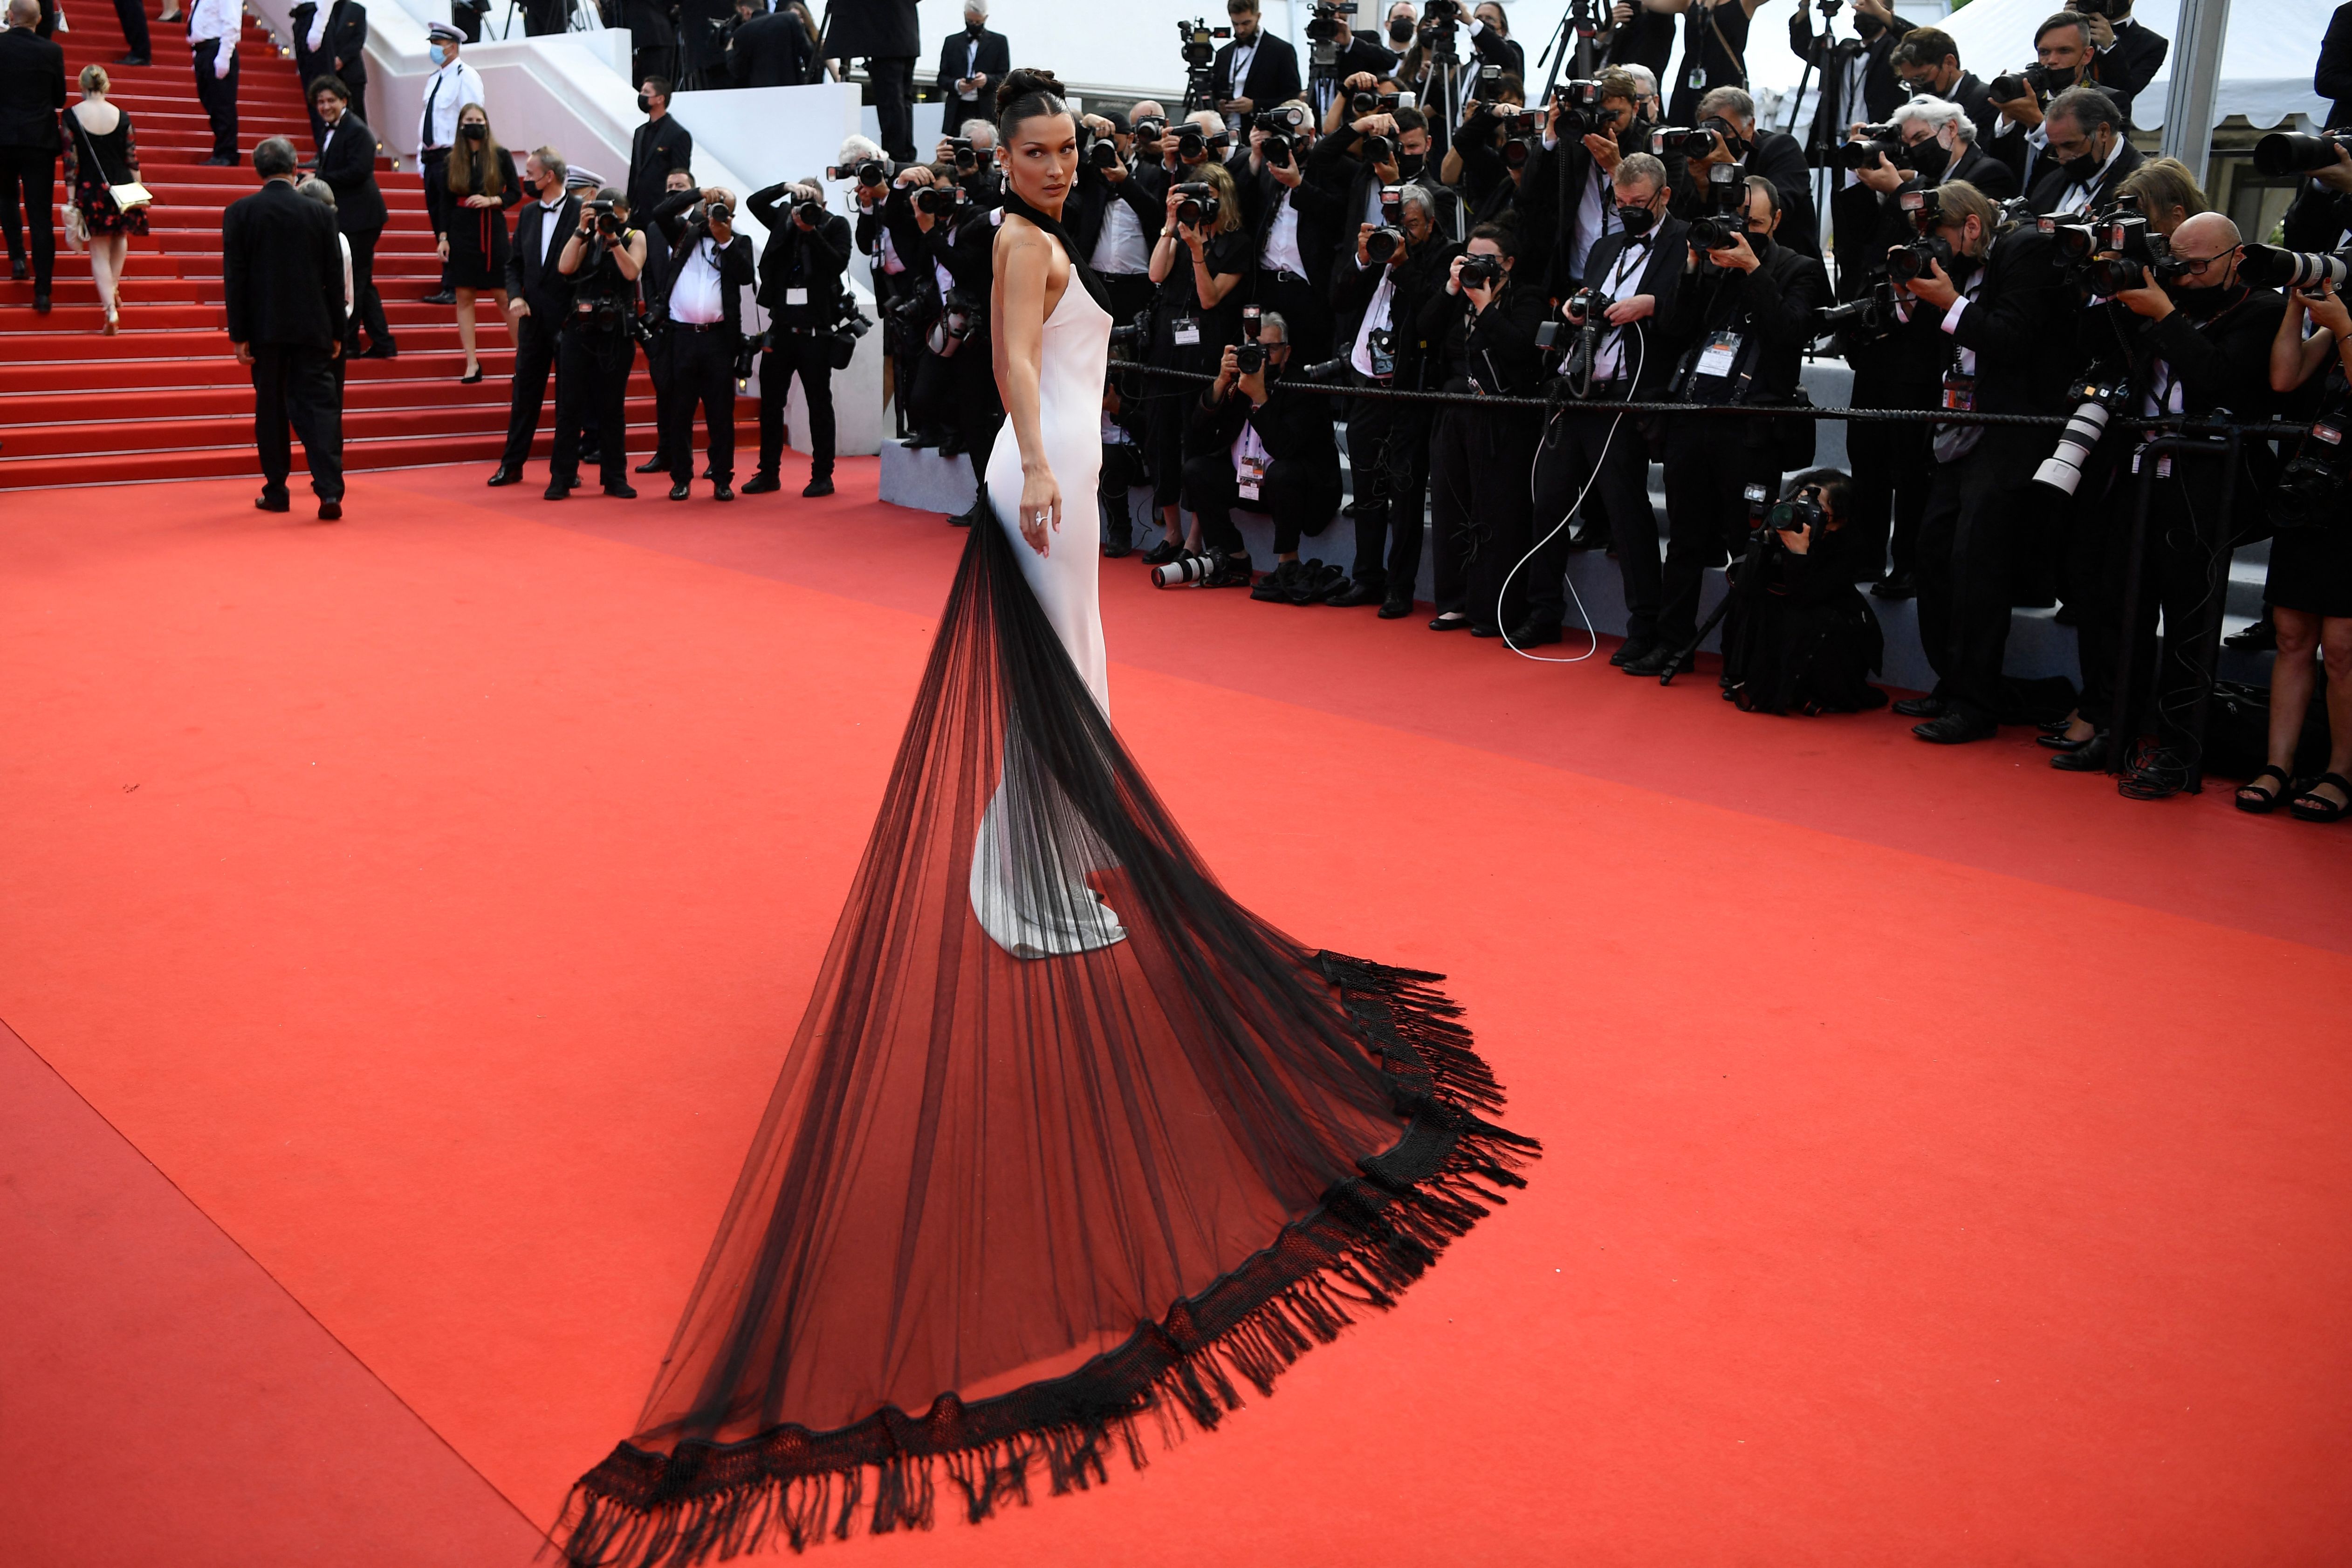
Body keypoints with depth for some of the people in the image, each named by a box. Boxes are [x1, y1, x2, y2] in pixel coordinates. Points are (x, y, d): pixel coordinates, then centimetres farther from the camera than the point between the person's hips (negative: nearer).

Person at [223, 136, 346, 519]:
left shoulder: (239, 212, -2)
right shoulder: (319, 213, 0)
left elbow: (234, 277, -4)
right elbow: (334, 277, 3)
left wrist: (238, 334, -1)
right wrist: (337, 332, 9)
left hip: (264, 328, 0)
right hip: (312, 327, 0)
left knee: (271, 407, 10)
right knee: (319, 405, -2)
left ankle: (276, 491, 14)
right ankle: (330, 491, -14)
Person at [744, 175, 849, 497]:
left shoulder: (836, 225, 1)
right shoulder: (783, 220, 11)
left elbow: (838, 264, -12)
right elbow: (754, 202, 2)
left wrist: (811, 230, -17)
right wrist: (786, 186, -8)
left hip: (815, 330, -4)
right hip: (781, 327, 4)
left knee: (819, 403, 2)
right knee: (770, 401, 7)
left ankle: (822, 475, 8)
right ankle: (768, 473, 16)